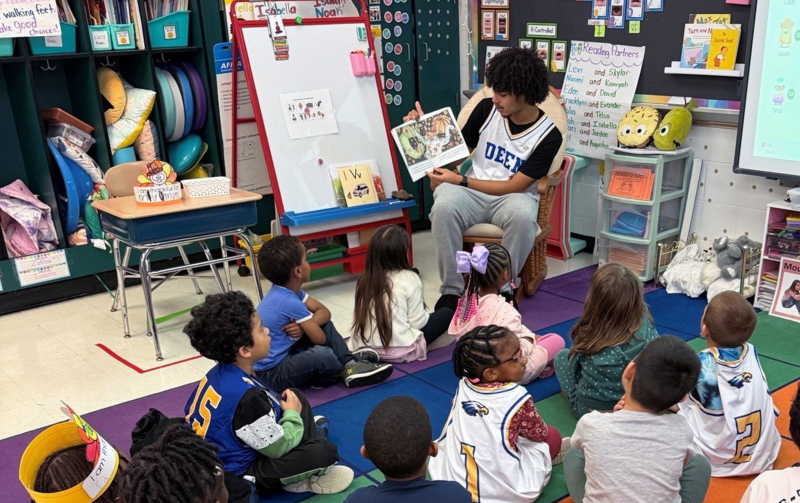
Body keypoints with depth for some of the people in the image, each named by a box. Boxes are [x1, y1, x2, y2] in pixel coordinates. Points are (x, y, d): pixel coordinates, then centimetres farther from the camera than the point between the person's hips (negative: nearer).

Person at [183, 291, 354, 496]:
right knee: (325, 451, -26)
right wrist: (293, 414, -3)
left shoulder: (218, 373, -7)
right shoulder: (246, 396, -33)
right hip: (238, 477, -9)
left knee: (297, 397, 12)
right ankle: (300, 480, 1)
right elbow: (279, 448, -23)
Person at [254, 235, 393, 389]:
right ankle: (349, 369, -3)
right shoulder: (289, 302, -26)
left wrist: (305, 325, -15)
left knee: (326, 325, 12)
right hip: (272, 373, -10)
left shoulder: (289, 290, 2)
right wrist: (306, 324, 1)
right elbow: (320, 338, -19)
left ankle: (348, 360, 1)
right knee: (322, 354, -33)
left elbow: (324, 312, 4)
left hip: (284, 354, 10)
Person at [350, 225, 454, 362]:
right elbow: (418, 321, -9)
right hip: (399, 352, -5)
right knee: (446, 314, 10)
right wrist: (425, 316, 13)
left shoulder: (365, 280, 3)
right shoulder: (409, 279, -10)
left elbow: (359, 317, 2)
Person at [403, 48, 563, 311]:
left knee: (522, 215, -39)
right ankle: (452, 290, -21)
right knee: (444, 205, -34)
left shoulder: (548, 136, -10)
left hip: (512, 197, -2)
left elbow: (514, 187, -13)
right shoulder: (486, 109, -1)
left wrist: (460, 181, -17)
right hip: (472, 194, 2)